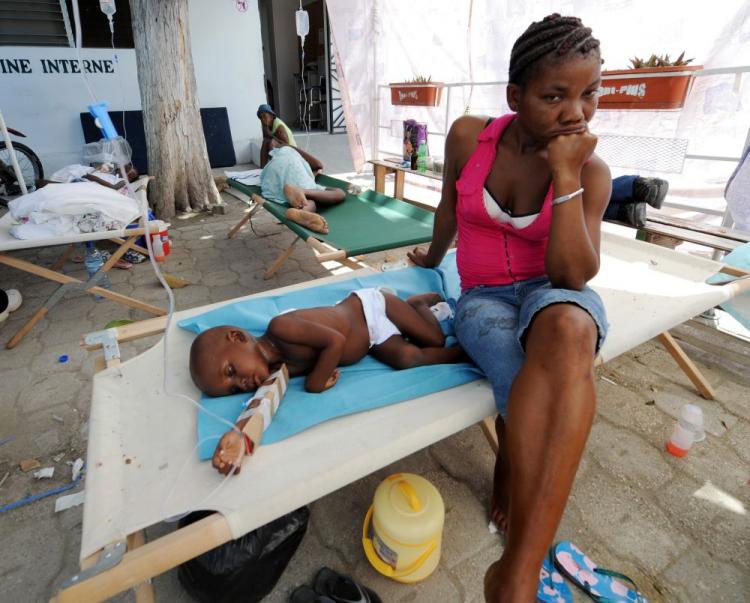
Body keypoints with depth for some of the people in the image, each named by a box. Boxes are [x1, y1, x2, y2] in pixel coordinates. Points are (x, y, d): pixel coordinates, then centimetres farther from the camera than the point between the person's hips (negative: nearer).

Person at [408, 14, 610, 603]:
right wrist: (432, 258, 30)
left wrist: (565, 175, -20)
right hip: (484, 297, 0)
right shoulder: (469, 136, -3)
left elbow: (573, 276, -15)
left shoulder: (591, 171, -5)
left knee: (567, 333, -40)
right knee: (540, 392, -34)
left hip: (553, 292, 0)